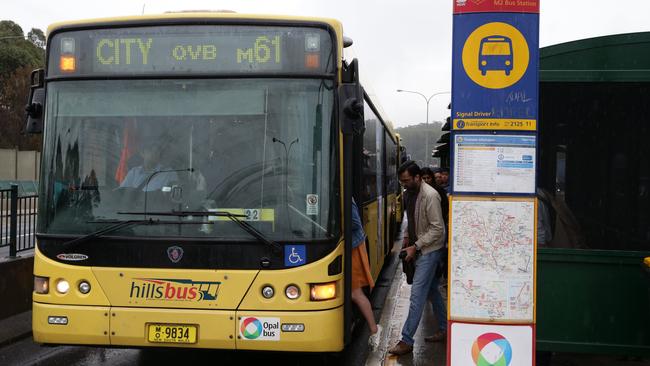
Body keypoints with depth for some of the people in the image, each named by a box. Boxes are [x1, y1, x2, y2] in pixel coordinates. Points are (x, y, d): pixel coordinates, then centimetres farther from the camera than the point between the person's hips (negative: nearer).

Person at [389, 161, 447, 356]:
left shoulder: (430, 196, -21)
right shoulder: (409, 193, 6)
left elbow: (437, 229, -21)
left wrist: (415, 247, -21)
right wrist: (407, 239, 7)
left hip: (429, 250, -9)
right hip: (418, 249, 9)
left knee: (417, 295, -8)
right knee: (432, 291, 17)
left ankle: (407, 341, -5)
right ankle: (444, 329, 30)